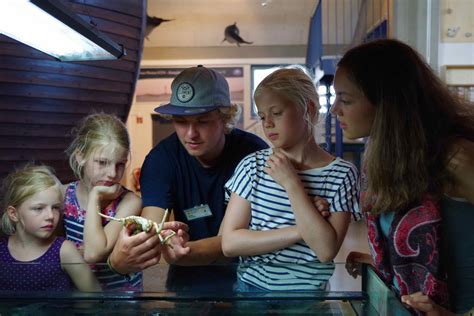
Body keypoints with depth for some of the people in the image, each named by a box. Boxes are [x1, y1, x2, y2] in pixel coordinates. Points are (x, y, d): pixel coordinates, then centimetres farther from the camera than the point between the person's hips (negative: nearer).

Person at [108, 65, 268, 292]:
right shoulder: (161, 159, -11)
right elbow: (150, 231, -22)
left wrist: (184, 254, -41)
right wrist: (121, 258, -44)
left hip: (245, 273, -1)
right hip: (189, 278, 1)